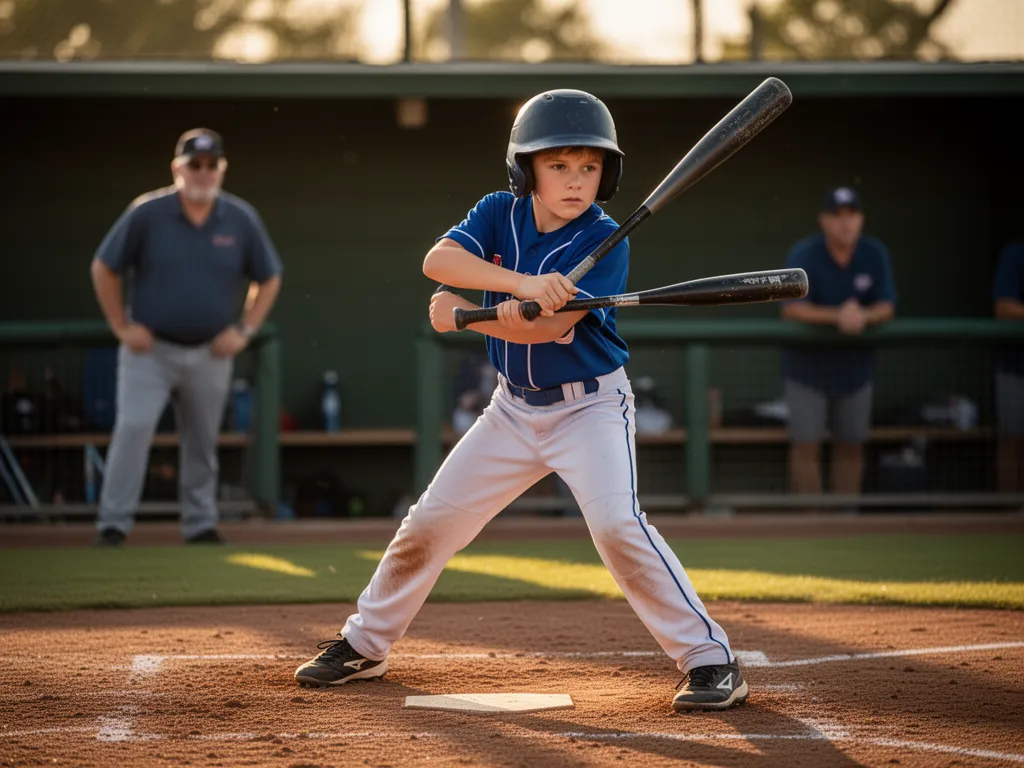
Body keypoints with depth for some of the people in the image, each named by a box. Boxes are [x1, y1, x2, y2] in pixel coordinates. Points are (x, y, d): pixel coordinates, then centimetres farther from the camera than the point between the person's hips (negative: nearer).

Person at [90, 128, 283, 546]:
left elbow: (269, 279, 10)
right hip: (149, 349, -2)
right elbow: (104, 268, 1)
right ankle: (113, 525, -12)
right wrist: (121, 327, -4)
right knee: (133, 429, -14)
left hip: (209, 353, 2)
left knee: (203, 443, 10)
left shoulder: (241, 220, -1)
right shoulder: (146, 213, -8)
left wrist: (244, 331, 1)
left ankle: (200, 525, 21)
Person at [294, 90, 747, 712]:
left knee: (616, 523, -26)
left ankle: (711, 660, -18)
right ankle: (365, 646, 26)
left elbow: (546, 328, -27)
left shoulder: (605, 242, -17)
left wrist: (459, 313, -24)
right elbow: (437, 260, -23)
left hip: (590, 405, -5)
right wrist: (523, 284, -36)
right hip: (516, 406, 5)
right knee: (431, 521, 7)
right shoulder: (500, 214, -4)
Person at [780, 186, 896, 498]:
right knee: (806, 446, -4)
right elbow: (791, 308, -22)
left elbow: (886, 307, -8)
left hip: (855, 364, 3)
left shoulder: (875, 254, -5)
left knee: (851, 447, 10)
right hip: (808, 364, -3)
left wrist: (863, 316, -32)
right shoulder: (804, 254, -14)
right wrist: (836, 316, -36)